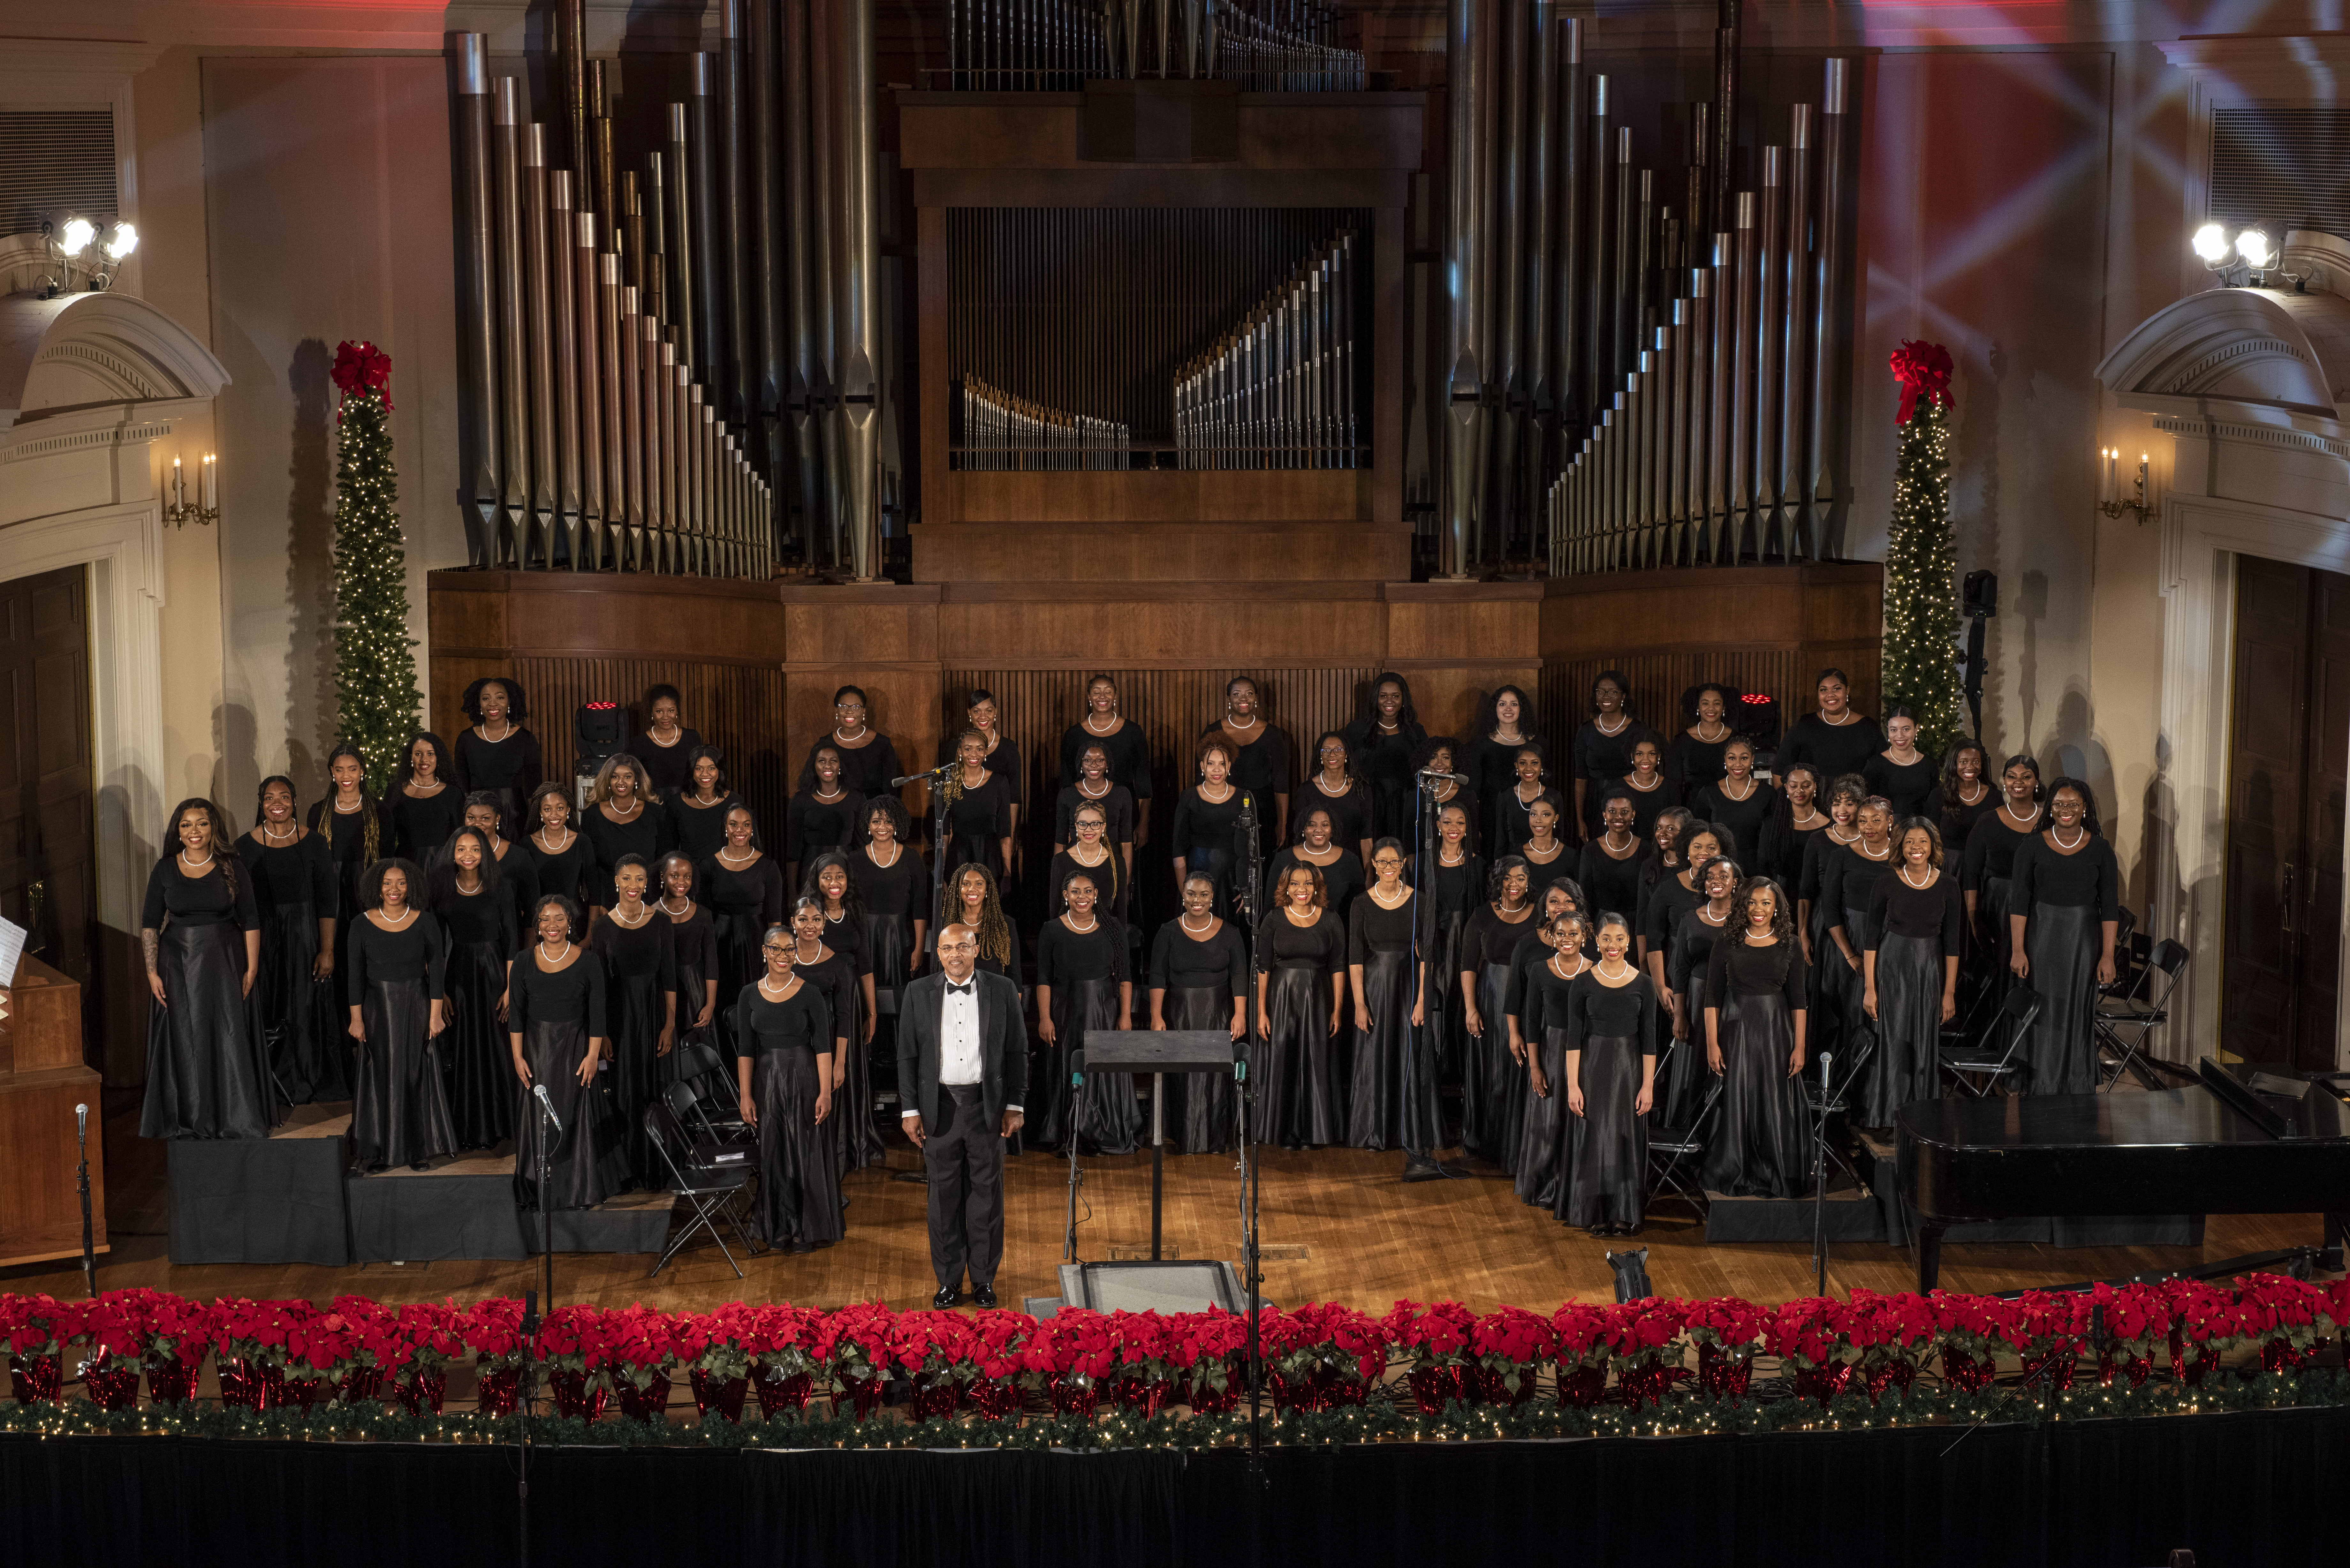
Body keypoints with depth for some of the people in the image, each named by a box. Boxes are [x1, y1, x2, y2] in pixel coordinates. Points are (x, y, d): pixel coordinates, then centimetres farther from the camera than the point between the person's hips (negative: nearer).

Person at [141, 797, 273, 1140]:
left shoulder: (232, 870, -1)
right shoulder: (165, 870, 1)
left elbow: (250, 921, 0)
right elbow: (150, 923, 4)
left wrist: (251, 969, -6)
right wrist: (152, 972, -4)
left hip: (225, 963, -1)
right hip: (178, 964, 1)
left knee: (229, 1037, 1)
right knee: (183, 1041, 6)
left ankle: (236, 1119, 9)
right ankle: (188, 1121, 15)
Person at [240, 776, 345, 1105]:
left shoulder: (313, 843, -3)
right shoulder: (246, 846, -2)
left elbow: (327, 901, -3)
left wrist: (327, 950, -7)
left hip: (305, 937, 0)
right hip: (263, 939, 0)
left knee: (306, 1010, 7)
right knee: (266, 1013, 4)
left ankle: (308, 1084, 23)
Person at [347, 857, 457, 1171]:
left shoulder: (425, 922, -3)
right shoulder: (363, 924, -2)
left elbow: (436, 971, -1)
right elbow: (356, 975, 0)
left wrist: (436, 1015, -5)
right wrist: (357, 1018, -3)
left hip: (416, 1008, 0)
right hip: (377, 1008, 0)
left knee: (416, 1075, 5)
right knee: (380, 1078, 4)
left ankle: (417, 1148, 15)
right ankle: (379, 1149, 14)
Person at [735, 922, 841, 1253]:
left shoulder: (810, 993, -5)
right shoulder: (749, 995, 3)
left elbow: (823, 1047, -7)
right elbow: (746, 1050, 3)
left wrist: (825, 1092, -13)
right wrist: (746, 1096, -2)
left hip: (804, 1079, -3)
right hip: (766, 1081, 3)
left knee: (807, 1153, 4)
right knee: (773, 1154, 9)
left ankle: (808, 1229, 16)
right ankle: (780, 1226, 23)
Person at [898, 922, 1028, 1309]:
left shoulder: (1002, 990, 0)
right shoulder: (919, 992, 1)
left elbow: (1017, 1051, 3)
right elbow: (907, 1055, 3)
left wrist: (1015, 1105, -2)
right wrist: (910, 1110, -1)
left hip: (987, 1105, 0)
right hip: (939, 1107, 0)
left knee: (986, 1194, 6)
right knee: (944, 1197, 6)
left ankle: (984, 1280, 19)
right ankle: (949, 1280, 19)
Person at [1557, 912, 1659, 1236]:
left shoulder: (1643, 984, 1)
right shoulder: (1583, 983, -2)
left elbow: (1649, 1039, 1)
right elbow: (1574, 1037, -3)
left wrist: (1648, 1085, -4)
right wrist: (1573, 1085, -9)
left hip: (1630, 1067, 1)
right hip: (1593, 1067, -1)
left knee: (1627, 1139, 5)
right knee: (1594, 1138, 2)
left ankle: (1624, 1215, 15)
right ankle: (1597, 1214, 12)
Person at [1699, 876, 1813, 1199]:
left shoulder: (1790, 946, 2)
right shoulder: (1727, 943, -1)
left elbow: (1797, 1000, 3)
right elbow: (1712, 996, -1)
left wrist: (1799, 1046, -3)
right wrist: (1712, 1044, -7)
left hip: (1776, 1030, 1)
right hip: (1735, 1030, -1)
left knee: (1775, 1102, 5)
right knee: (1735, 1100, 3)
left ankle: (1774, 1176, 19)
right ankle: (1733, 1173, 17)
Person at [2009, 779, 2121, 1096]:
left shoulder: (2101, 850, 1)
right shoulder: (2032, 847, -1)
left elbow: (2110, 906, 0)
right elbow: (2020, 900, -2)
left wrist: (2108, 956, -6)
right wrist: (2018, 950, -9)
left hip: (2084, 941, 1)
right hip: (2041, 939, 0)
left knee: (2078, 1011, 6)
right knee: (2043, 1011, 1)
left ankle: (2078, 1087, 15)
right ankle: (2041, 1086, 9)